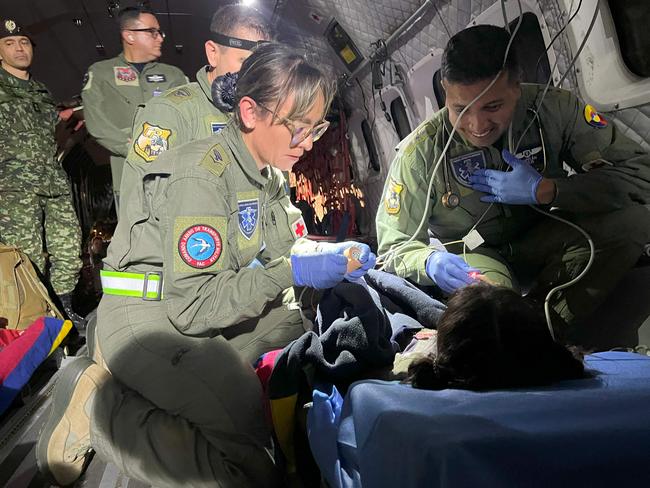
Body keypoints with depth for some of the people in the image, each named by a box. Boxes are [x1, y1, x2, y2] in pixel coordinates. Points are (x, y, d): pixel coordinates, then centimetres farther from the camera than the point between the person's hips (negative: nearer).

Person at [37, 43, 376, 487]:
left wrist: (334, 253, -7)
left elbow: (281, 249, 12)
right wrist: (292, 272, -26)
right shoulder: (201, 176, -22)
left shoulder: (267, 172, 6)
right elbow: (192, 305, -24)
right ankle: (99, 405, -3)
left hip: (214, 312, 10)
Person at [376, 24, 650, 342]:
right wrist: (430, 262, -39)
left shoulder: (552, 109, -16)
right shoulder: (420, 153, -21)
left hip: (536, 241, 4)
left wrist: (544, 191, -27)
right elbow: (394, 247, -15)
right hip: (468, 255, -3)